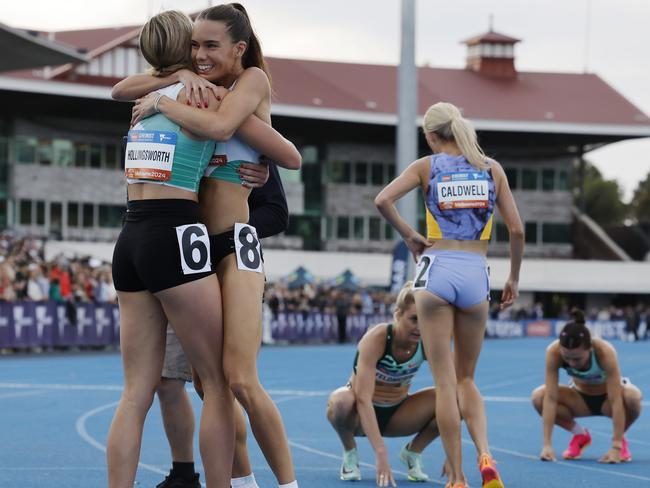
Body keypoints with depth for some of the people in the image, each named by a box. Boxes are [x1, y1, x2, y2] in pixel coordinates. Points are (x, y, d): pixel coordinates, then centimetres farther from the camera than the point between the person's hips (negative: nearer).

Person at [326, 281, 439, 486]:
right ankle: (350, 453, -7)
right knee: (340, 401, -40)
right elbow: (363, 399, -37)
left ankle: (413, 452, 2)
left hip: (396, 413, 3)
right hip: (360, 414, -3)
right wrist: (380, 453, -46)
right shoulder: (376, 339, -30)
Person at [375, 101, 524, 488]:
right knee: (466, 379, 16)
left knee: (445, 382, 2)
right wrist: (514, 278, 16)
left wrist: (409, 235, 2)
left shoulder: (427, 166, 3)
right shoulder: (492, 168, 9)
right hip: (475, 273, 2)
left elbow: (383, 200, -12)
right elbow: (516, 229, 5)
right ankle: (485, 455, -9)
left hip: (436, 271, -2)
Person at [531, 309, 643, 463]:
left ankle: (621, 440, -4)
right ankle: (580, 435, 1)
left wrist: (616, 447, -40)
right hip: (580, 398, 2)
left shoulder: (605, 352, -37)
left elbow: (616, 401, -37)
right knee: (538, 397, -25)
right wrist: (547, 445, -36)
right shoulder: (553, 352, -32)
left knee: (632, 396, -36)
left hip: (606, 399, -2)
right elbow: (550, 398, -31)